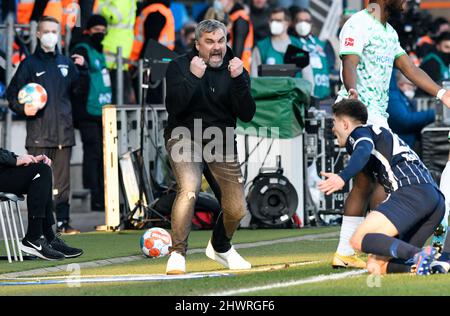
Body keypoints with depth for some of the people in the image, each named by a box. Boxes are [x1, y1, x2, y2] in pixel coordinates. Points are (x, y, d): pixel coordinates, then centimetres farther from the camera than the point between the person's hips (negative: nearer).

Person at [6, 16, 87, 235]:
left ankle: (63, 222, 11)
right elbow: (12, 94, 3)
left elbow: (77, 91, 18)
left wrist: (81, 69, 4)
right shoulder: (30, 64, 3)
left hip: (63, 132, 4)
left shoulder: (66, 63, 14)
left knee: (62, 181, 6)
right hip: (39, 133, -4)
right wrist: (22, 108, -15)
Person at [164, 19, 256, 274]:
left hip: (221, 142, 3)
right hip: (185, 137, -3)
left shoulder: (236, 70, -1)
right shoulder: (180, 66, -8)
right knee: (189, 188, -30)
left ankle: (220, 247, 35)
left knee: (237, 210, 3)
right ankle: (178, 254, -19)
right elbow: (173, 108, -21)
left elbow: (247, 115, -11)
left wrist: (238, 80, -24)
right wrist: (193, 78, -31)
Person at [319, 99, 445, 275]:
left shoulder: (360, 131, 10)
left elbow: (364, 151, -15)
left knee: (359, 240, -16)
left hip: (412, 192, -8)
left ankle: (419, 255, -34)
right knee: (375, 267, 6)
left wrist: (342, 177, -32)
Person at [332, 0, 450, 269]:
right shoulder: (359, 24, -11)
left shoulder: (389, 32, 18)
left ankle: (345, 254, 12)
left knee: (364, 184, 9)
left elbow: (409, 68, 22)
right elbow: (349, 64, -24)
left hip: (377, 114, 10)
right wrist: (353, 91, -43)